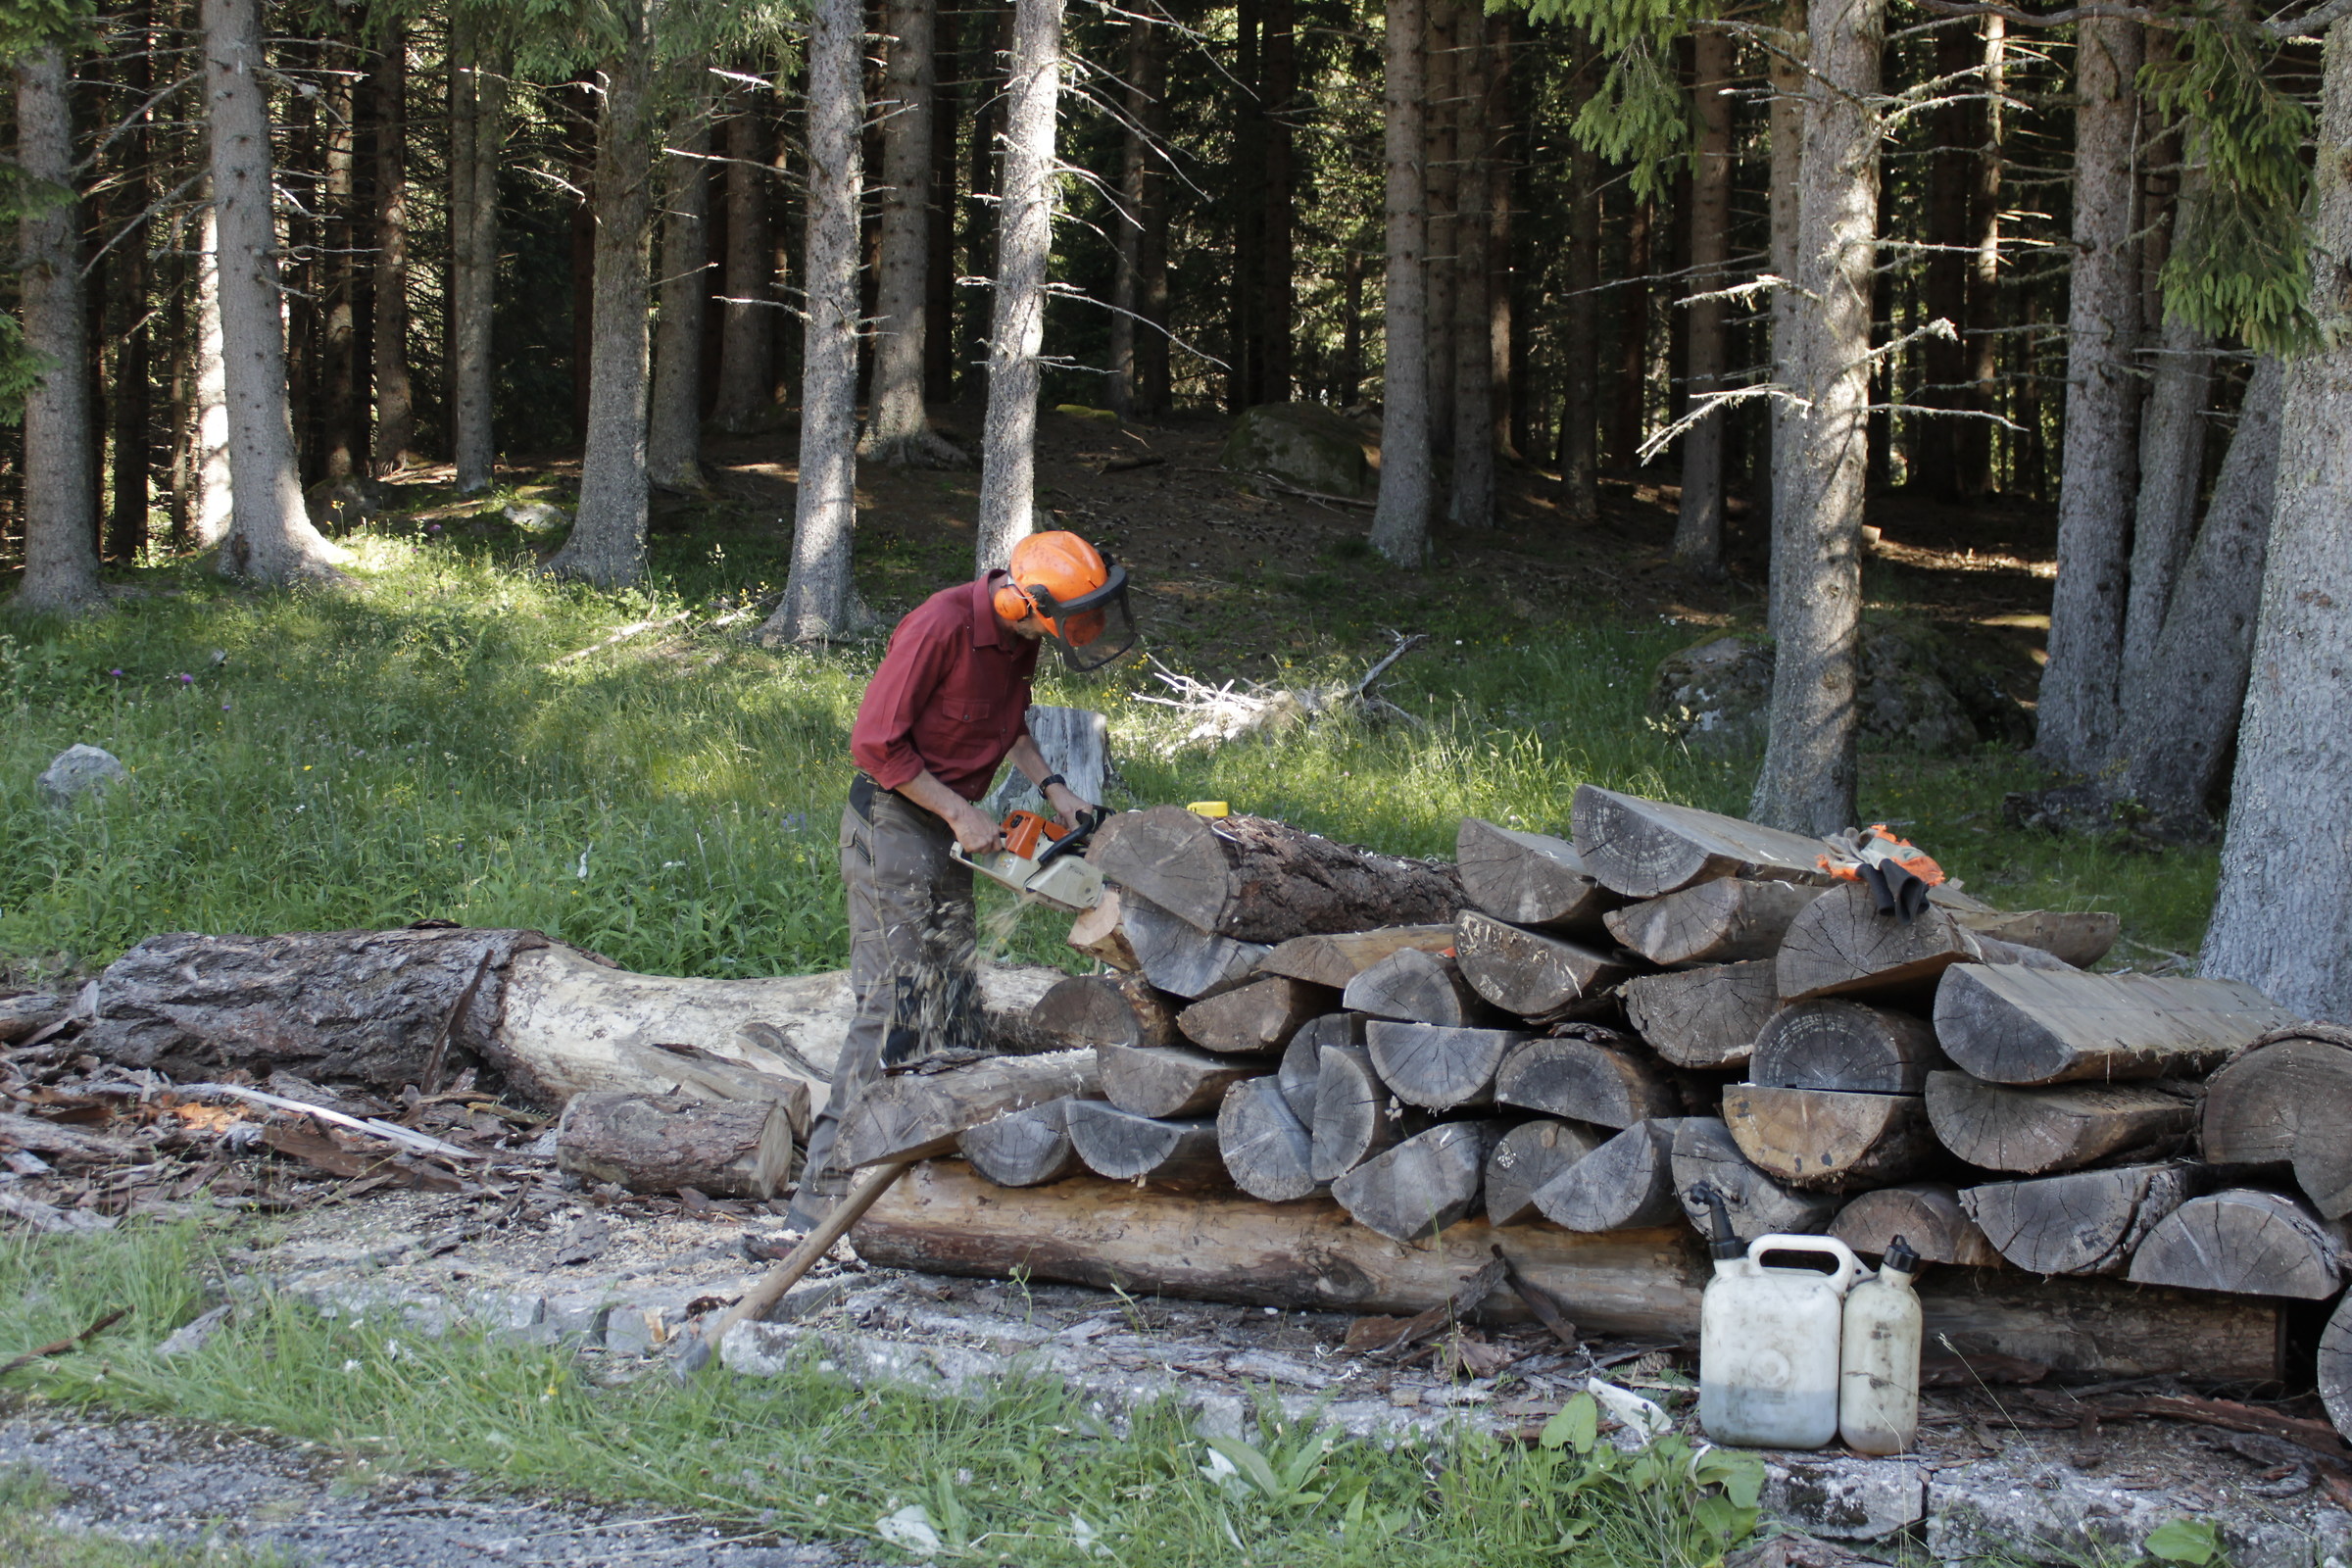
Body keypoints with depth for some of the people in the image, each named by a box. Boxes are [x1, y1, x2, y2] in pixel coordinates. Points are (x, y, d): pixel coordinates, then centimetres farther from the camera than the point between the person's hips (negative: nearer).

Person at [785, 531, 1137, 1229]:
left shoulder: (1018, 638, 2)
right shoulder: (942, 627, -25)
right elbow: (875, 741, -21)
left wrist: (1052, 788, 5)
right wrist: (960, 813, -17)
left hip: (946, 832, 9)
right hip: (892, 824, -9)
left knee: (954, 1003, 10)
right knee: (892, 1002, -12)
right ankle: (823, 1193, -11)